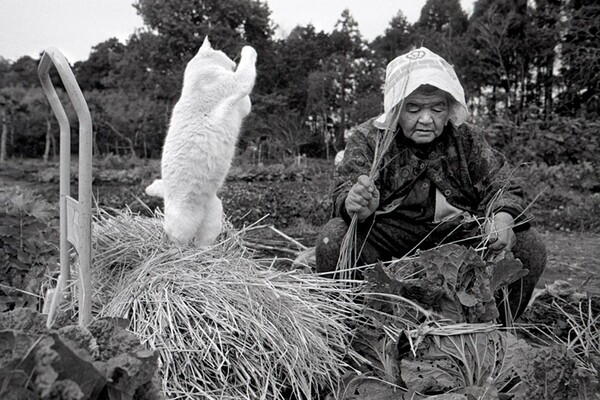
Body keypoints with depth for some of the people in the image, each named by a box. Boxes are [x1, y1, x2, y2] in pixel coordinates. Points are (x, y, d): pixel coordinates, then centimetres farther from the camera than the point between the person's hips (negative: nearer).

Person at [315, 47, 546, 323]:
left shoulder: (468, 140, 4)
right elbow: (344, 193, -16)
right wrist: (356, 206, -44)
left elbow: (503, 186, -2)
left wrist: (502, 219, -27)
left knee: (530, 248, -14)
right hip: (386, 238, -2)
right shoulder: (368, 138, -4)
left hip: (458, 236, 3)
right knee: (333, 240, -29)